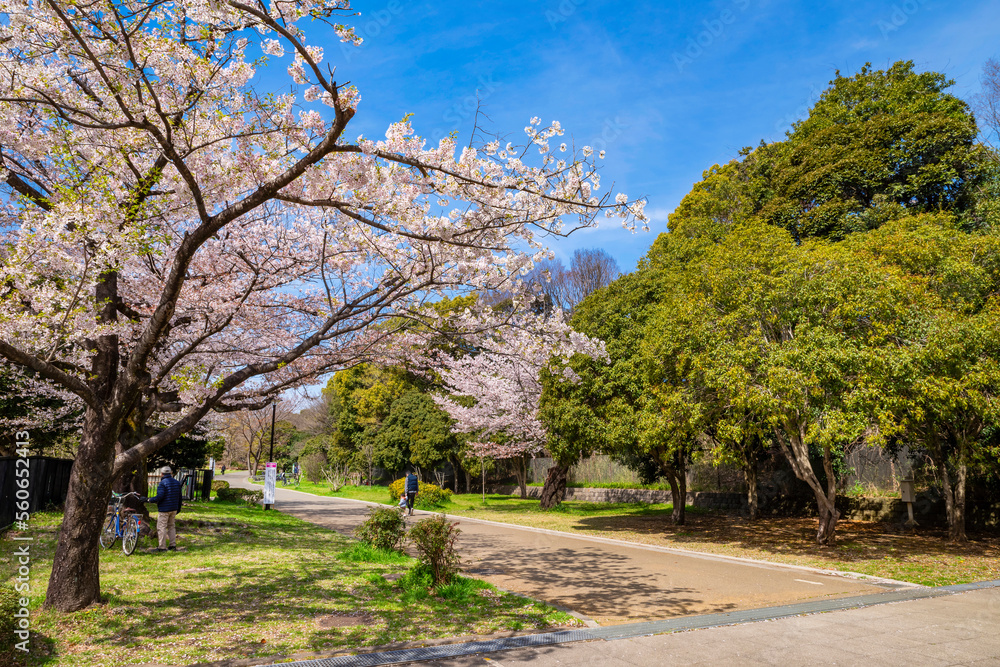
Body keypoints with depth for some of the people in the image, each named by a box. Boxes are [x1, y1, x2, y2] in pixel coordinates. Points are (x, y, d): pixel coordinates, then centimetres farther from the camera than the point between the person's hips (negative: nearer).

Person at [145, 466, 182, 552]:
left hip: (164, 509, -7)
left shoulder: (163, 483, -13)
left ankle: (162, 547, -2)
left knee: (161, 527, -2)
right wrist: (178, 508, 24)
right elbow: (179, 497, 16)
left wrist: (149, 500, -9)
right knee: (171, 526, 16)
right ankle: (173, 545, 15)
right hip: (174, 509, 7)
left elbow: (160, 496, -22)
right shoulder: (177, 483, 10)